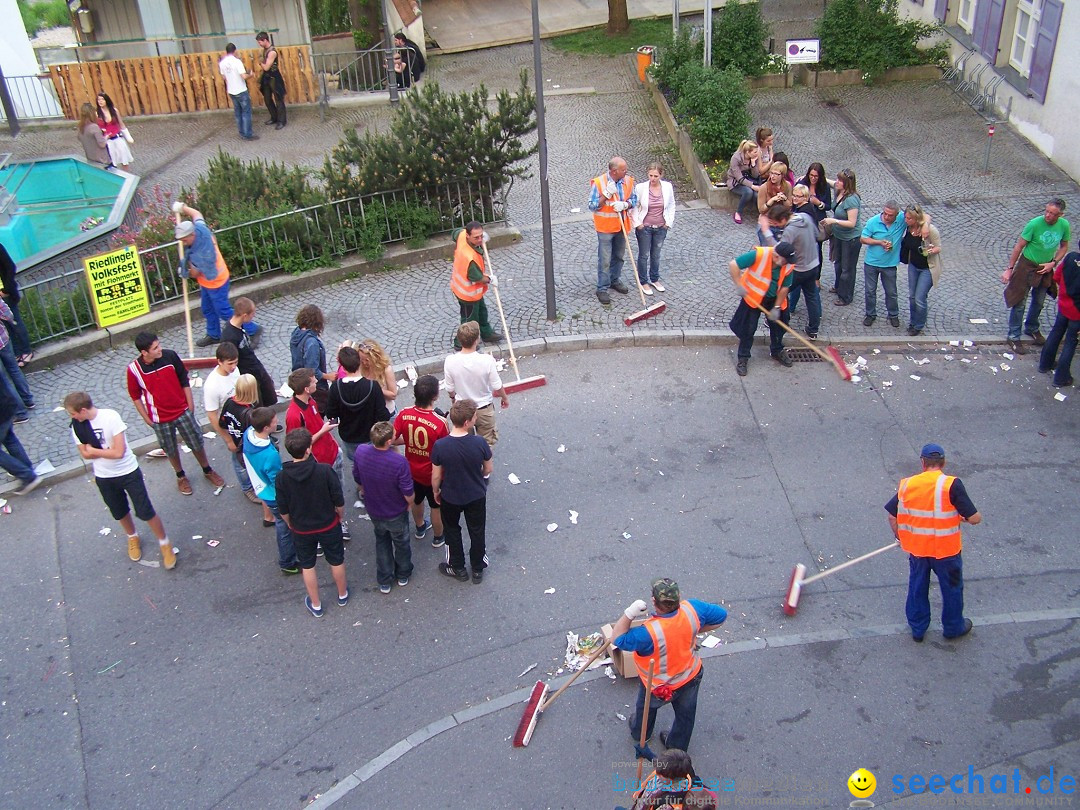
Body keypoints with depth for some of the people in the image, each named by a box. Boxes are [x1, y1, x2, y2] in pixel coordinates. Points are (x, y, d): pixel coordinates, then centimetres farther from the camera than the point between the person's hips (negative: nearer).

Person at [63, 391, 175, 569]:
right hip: (104, 478, 5)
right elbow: (85, 454, -6)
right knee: (120, 513, 21)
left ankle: (165, 543, 20)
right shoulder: (76, 426, -9)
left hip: (128, 472, -5)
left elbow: (119, 452, -26)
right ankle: (133, 538, 49)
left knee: (145, 512, -1)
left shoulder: (110, 417, -24)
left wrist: (94, 450, -14)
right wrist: (107, 451, -19)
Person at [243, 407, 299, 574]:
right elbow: (279, 484, -28)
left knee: (282, 524, 31)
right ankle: (288, 564, 40)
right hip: (275, 497, -8)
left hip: (261, 488, 8)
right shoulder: (270, 455, -43)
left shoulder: (248, 433, -18)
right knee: (285, 528, 17)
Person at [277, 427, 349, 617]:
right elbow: (339, 501, -16)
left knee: (307, 566, 22)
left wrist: (290, 524, 11)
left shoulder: (282, 477, -22)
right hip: (328, 526, -1)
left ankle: (315, 605, 37)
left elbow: (283, 510, -9)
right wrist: (340, 516, 5)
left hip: (301, 530, 1)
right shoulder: (324, 471, -28)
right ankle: (342, 594, 46)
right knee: (336, 561, 24)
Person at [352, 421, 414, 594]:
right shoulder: (399, 462, -37)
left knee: (381, 541, 29)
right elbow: (408, 494, -25)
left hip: (373, 510, 3)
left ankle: (384, 581, 41)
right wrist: (409, 505, -1)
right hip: (396, 513, -3)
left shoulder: (360, 452, -24)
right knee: (401, 542, 26)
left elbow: (357, 479, -5)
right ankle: (403, 576, 49)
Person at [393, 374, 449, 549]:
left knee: (417, 500, 31)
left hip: (412, 470, 4)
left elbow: (392, 439, -13)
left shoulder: (404, 415, -20)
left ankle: (420, 528, 56)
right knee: (437, 507, 22)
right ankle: (438, 537, 44)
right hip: (433, 474, -4)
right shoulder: (440, 422, -32)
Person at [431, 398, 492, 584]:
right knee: (477, 532, 22)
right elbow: (488, 469, -8)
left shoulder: (440, 446, -26)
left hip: (450, 498, 0)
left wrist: (436, 492, 8)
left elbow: (436, 476, -13)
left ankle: (458, 568, 41)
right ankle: (478, 570, 39)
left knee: (452, 531, 25)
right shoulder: (479, 443, -25)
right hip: (476, 496, 0)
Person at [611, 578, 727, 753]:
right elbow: (721, 615, -12)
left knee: (646, 707, 31)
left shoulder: (649, 633, -44)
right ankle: (677, 748, 54)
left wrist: (629, 613, -38)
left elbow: (618, 640, -30)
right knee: (685, 715, 29)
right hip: (691, 676, 3)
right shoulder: (692, 609, -30)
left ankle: (639, 734, 59)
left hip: (660, 686, -3)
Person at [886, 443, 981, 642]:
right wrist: (963, 517, 4)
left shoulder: (907, 484, -7)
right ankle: (953, 627, 39)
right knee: (952, 588, 21)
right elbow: (975, 519, -18)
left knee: (917, 588, 22)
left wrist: (900, 537, 16)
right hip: (945, 550, -3)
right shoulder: (951, 485, -19)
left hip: (916, 548, 3)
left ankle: (917, 628, 36)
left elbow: (892, 517, -2)